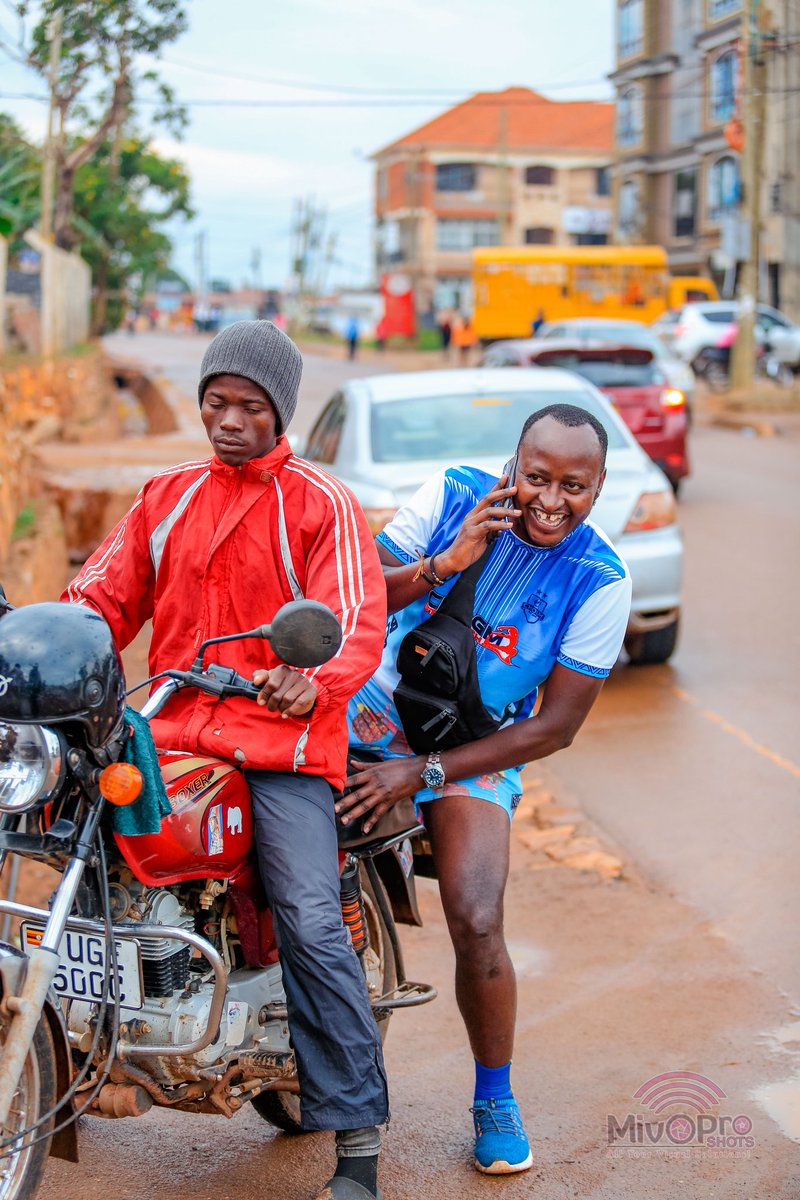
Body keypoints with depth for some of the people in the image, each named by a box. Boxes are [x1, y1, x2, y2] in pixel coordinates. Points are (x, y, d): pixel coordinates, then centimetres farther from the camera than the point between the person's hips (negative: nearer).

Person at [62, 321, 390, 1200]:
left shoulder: (320, 503, 3)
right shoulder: (166, 495, 19)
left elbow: (356, 618, -8)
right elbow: (106, 592, 13)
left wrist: (312, 681, -31)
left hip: (283, 742, -4)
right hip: (171, 730, 5)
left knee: (311, 926, -17)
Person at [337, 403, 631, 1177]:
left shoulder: (600, 582, -12)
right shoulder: (453, 496, -8)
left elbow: (555, 728, -11)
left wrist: (423, 773, -15)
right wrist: (445, 563, -25)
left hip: (474, 752, -1)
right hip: (366, 711, 2)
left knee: (478, 928, -18)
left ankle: (495, 1098, 9)